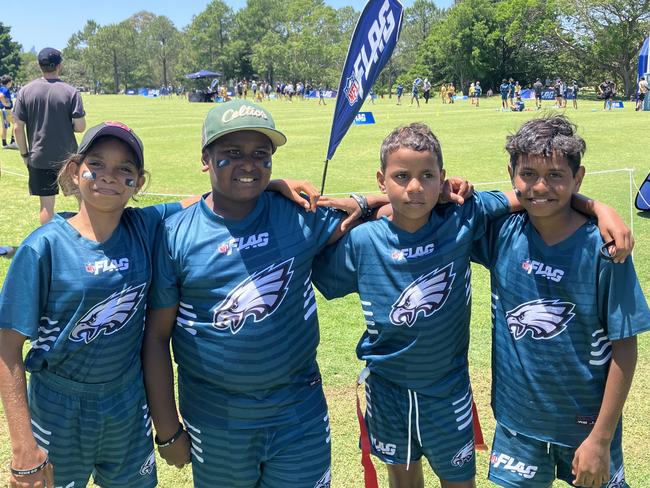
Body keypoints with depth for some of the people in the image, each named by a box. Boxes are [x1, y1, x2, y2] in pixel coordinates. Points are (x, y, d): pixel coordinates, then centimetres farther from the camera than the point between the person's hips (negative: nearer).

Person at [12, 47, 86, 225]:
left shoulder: (25, 91, -3)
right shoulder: (71, 92, -9)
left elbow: (18, 128, -4)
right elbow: (80, 127, -10)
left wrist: (24, 154, 7)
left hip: (39, 158, 1)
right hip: (68, 156, -1)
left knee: (46, 204, 6)